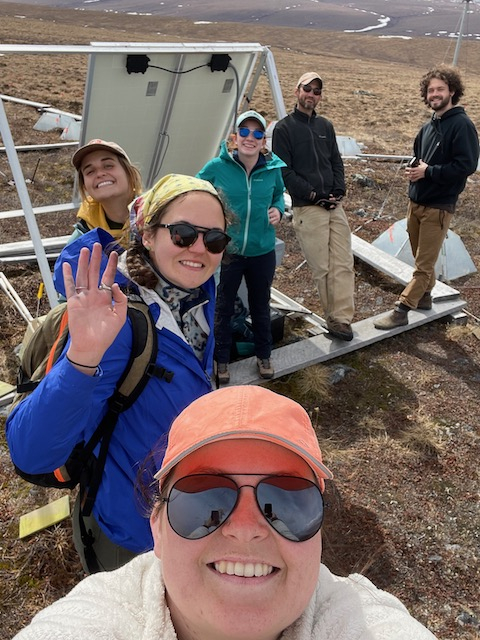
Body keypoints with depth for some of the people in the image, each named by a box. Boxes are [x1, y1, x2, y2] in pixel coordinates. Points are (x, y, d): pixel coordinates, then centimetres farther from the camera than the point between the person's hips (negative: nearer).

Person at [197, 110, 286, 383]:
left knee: (261, 306, 19)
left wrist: (279, 210, -7)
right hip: (227, 250, -2)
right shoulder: (218, 166, -12)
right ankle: (222, 359, 33)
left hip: (262, 251, 2)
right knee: (224, 307, 12)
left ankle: (264, 356, 41)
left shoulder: (272, 167, -5)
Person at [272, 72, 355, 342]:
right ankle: (337, 316, 11)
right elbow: (285, 171, -7)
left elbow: (337, 162, 16)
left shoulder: (325, 126, 17)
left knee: (344, 264, -1)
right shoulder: (284, 128, 0)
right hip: (307, 208, -5)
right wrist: (313, 194, -12)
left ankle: (341, 319, 3)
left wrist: (339, 190, -2)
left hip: (335, 205, 5)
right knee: (322, 267, -2)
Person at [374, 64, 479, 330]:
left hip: (438, 207, -8)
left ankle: (401, 311, -2)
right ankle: (424, 296, 34)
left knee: (424, 263, -2)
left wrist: (428, 172, -18)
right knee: (421, 258, 18)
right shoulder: (428, 126, 12)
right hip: (415, 201, 8)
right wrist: (413, 167, 3)